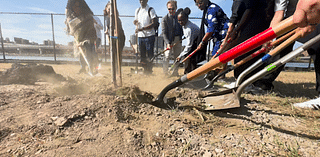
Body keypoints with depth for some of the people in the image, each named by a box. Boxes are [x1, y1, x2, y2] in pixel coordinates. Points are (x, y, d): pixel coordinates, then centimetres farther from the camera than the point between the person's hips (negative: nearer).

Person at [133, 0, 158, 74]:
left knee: (150, 54, -4)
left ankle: (149, 70, 8)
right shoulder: (137, 10, 15)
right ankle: (145, 69, 21)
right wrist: (135, 22, -1)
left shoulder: (151, 10, -5)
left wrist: (142, 29, -20)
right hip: (140, 36, 6)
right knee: (142, 54, 9)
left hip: (149, 36, -6)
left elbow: (154, 23, -13)